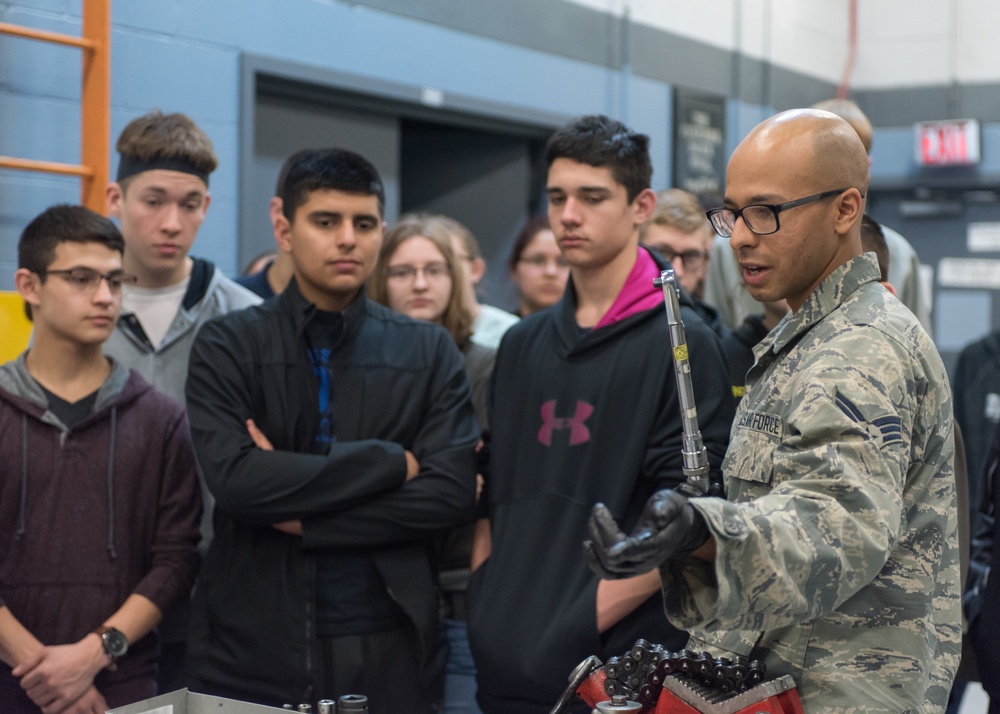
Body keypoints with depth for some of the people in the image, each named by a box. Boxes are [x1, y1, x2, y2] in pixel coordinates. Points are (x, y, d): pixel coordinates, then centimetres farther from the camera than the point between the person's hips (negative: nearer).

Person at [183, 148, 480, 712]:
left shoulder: (430, 352, 4)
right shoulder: (228, 346, -1)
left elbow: (452, 493, -7)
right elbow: (233, 478, -15)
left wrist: (302, 516, -11)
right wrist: (390, 461, -12)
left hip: (389, 646, 1)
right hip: (253, 643, -1)